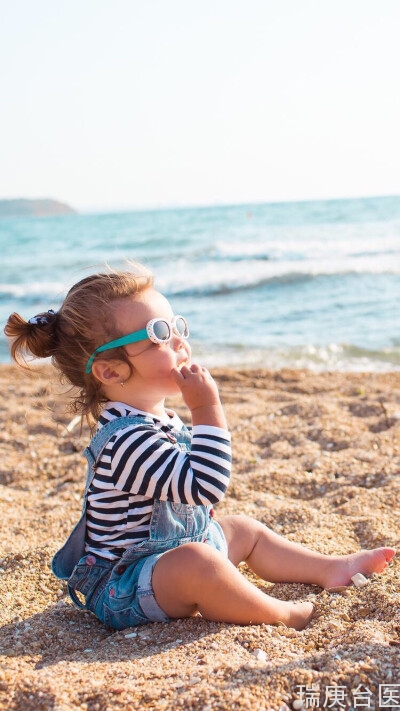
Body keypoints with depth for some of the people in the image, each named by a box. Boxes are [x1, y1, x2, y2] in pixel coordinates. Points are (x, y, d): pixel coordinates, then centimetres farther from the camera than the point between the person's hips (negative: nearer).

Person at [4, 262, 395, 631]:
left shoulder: (159, 418, 6)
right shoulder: (128, 439, -29)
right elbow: (205, 486, -35)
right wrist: (208, 411, -31)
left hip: (171, 548, 11)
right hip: (123, 590, -11)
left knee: (244, 529, 21)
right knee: (196, 562, -38)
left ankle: (331, 569, 29)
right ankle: (285, 613, -20)